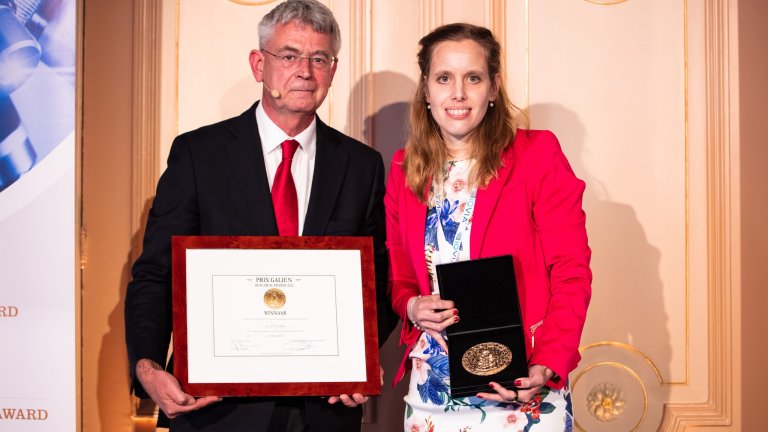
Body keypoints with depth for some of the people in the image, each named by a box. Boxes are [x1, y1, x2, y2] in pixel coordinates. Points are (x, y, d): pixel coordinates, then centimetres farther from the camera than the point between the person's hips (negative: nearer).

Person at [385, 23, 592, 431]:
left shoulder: (538, 154, -5)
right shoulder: (405, 169, 6)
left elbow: (571, 272, -7)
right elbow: (400, 277, 13)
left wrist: (547, 367, -19)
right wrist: (412, 307, -9)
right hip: (432, 390, 4)